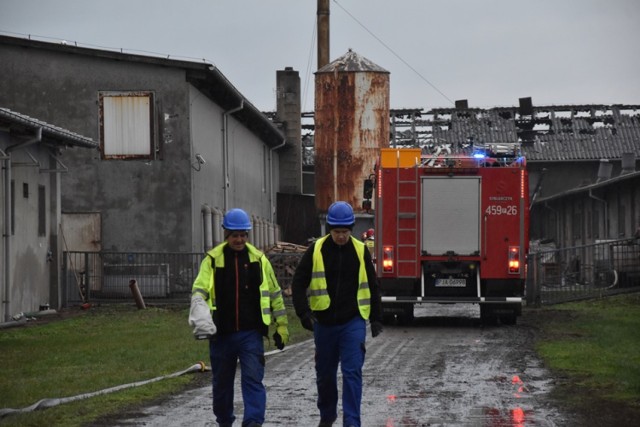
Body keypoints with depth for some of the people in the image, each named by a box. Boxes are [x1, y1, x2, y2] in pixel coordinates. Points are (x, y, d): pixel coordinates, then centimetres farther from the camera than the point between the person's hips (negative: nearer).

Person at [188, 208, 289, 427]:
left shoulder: (259, 259, 4)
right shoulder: (213, 259, 0)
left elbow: (275, 294, 11)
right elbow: (199, 291, -8)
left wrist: (281, 326, 11)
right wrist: (201, 318, -28)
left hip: (251, 333, -1)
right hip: (221, 334, 1)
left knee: (253, 378, -11)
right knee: (222, 382, 13)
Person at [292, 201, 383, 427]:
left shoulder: (360, 251, 1)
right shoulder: (316, 251, -2)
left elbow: (372, 286, 9)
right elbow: (299, 283, -1)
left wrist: (376, 318, 8)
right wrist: (304, 312, -12)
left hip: (353, 322, -1)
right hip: (324, 322, 1)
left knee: (352, 372, -10)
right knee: (325, 373, 13)